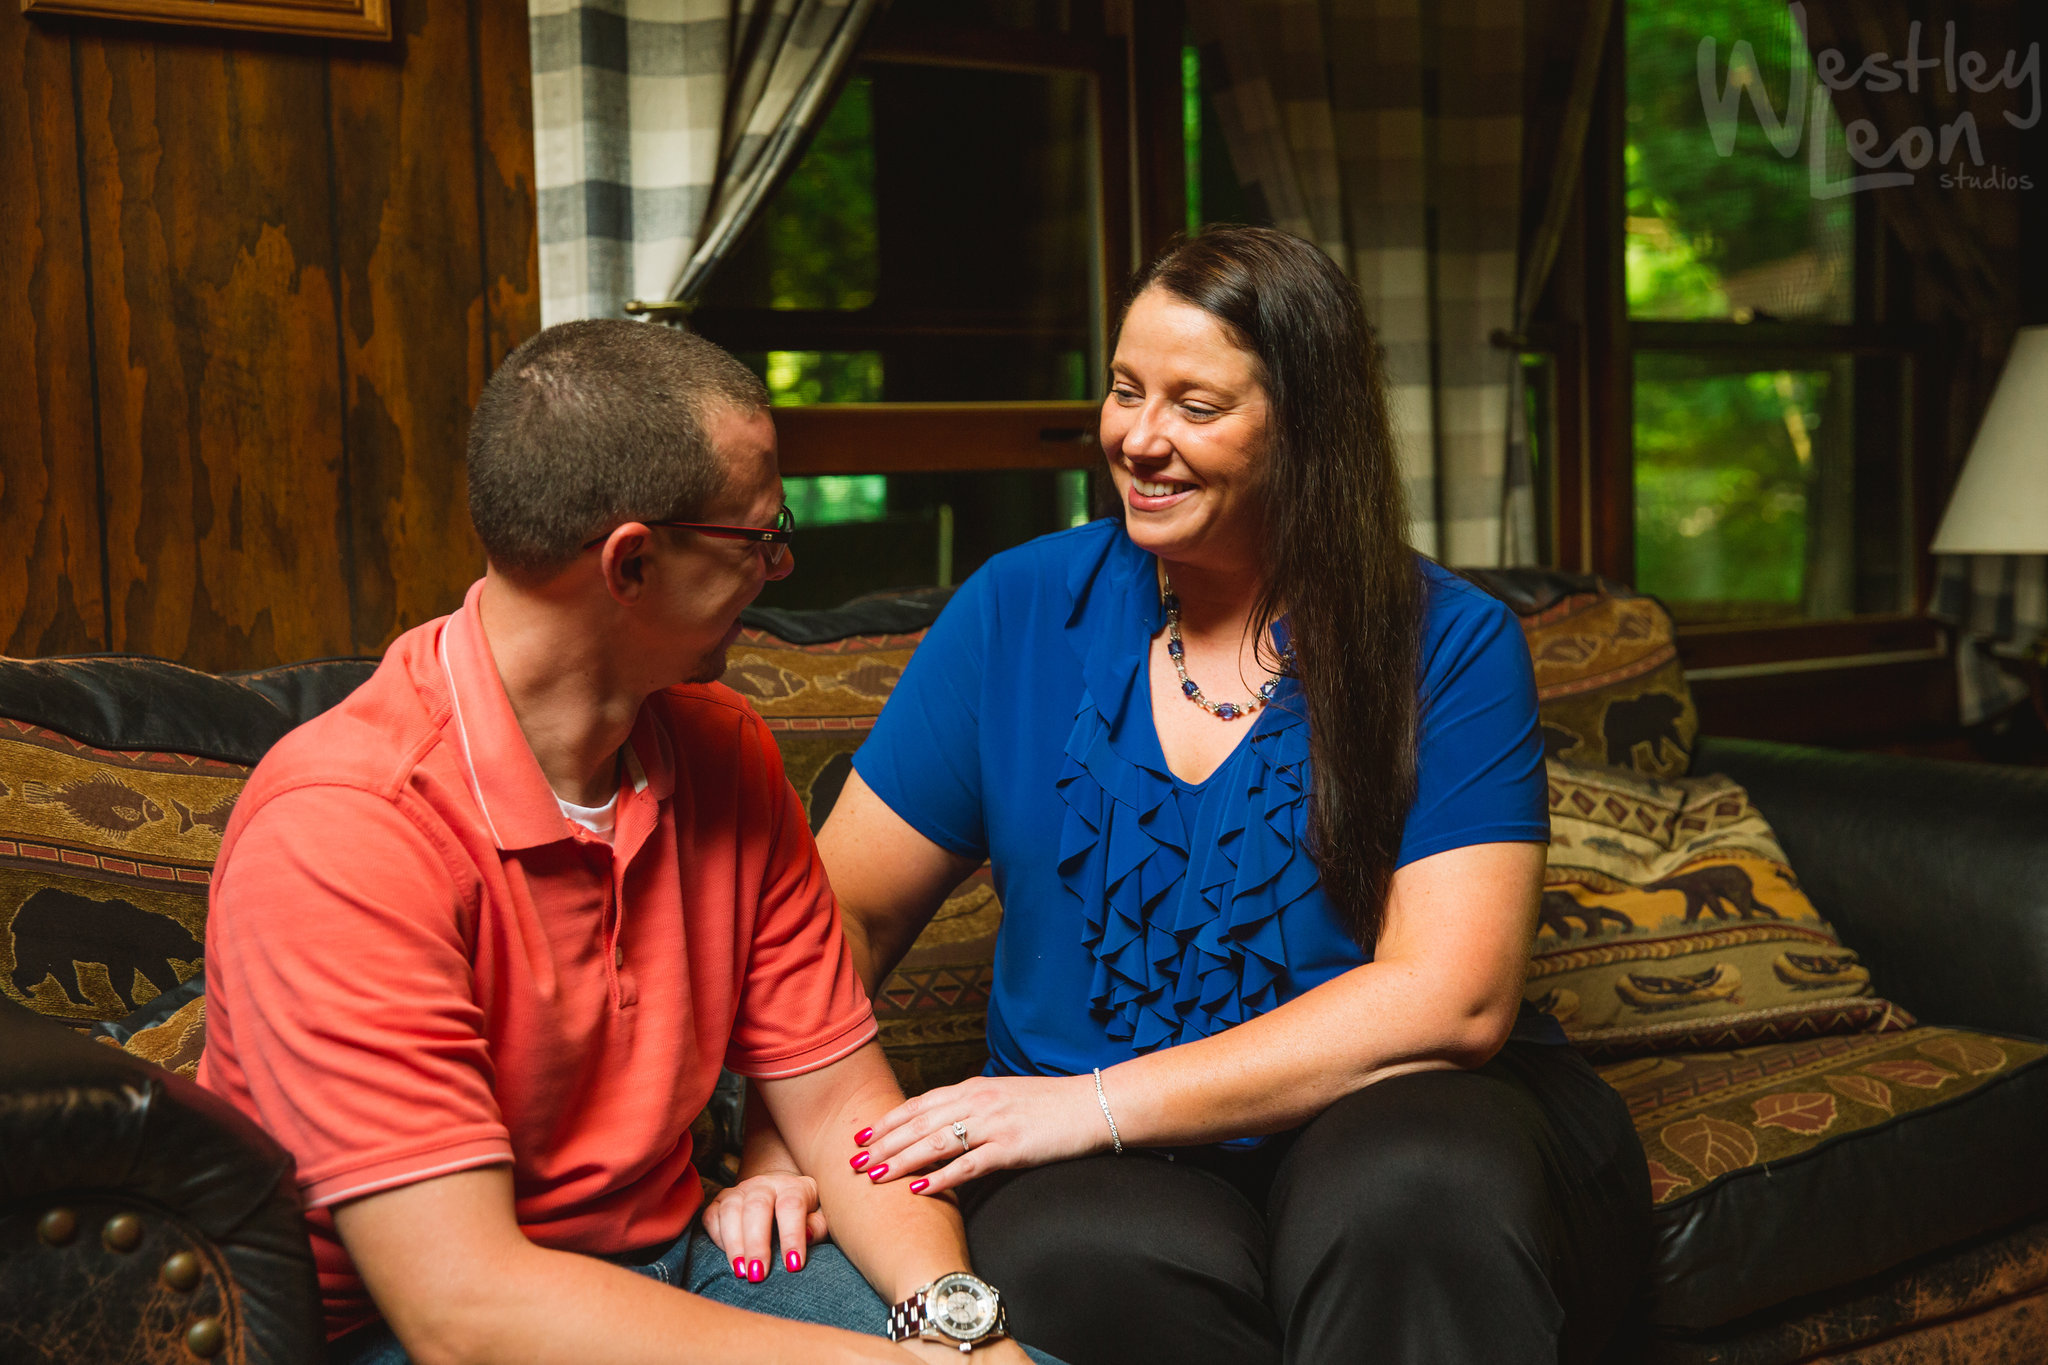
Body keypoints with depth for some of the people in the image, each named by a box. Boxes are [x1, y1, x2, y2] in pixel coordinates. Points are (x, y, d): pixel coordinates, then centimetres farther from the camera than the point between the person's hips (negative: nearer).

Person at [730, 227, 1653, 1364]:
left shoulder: (1449, 644, -4)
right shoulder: (1019, 611, 3)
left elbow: (1452, 996, -15)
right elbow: (839, 909, 4)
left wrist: (1099, 1103, -20)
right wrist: (781, 1138, -15)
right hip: (1110, 1177, 2)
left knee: (1417, 1183, -37)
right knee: (1069, 1256, -34)